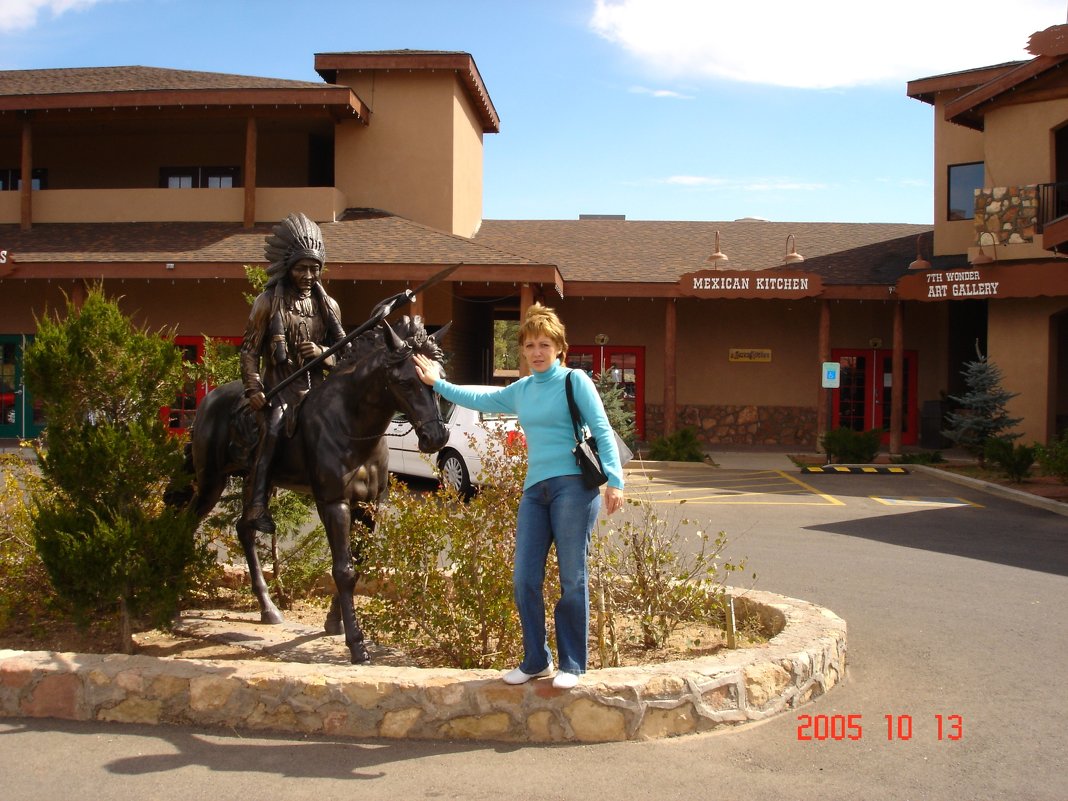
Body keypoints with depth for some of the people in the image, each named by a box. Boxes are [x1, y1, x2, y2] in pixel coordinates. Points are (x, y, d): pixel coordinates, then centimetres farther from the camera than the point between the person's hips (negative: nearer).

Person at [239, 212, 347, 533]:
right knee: (273, 428, -29)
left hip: (316, 386, 4)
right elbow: (250, 350, 1)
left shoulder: (328, 305, 12)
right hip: (280, 386, -4)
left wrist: (323, 353, -9)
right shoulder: (268, 302, 2)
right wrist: (253, 388, -11)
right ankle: (255, 507, -30)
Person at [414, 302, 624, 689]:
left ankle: (572, 665, 10)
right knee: (524, 580, 3)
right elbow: (478, 400, 32)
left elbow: (603, 431, -5)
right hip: (534, 490, 6)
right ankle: (535, 661, 17)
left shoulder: (575, 381, 0)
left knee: (572, 579, -1)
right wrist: (437, 383, 34)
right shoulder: (520, 391, 17)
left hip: (573, 486, -6)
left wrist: (614, 480, -15)